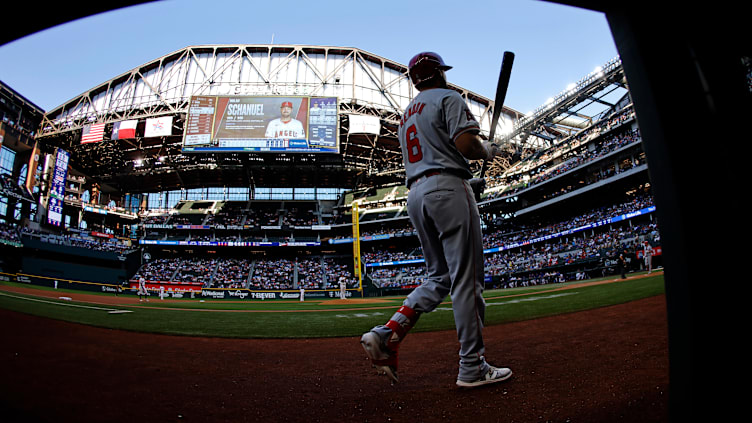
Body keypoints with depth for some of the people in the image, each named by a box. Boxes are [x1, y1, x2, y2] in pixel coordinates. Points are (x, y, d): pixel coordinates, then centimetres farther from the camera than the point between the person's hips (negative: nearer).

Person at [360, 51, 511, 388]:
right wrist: (488, 151, 8)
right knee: (466, 278, -5)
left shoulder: (406, 114, 27)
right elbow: (466, 144, -13)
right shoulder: (448, 98, 2)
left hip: (415, 193, 8)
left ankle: (386, 334, -1)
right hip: (447, 187, -8)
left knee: (439, 277, 12)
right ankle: (472, 367, 1)